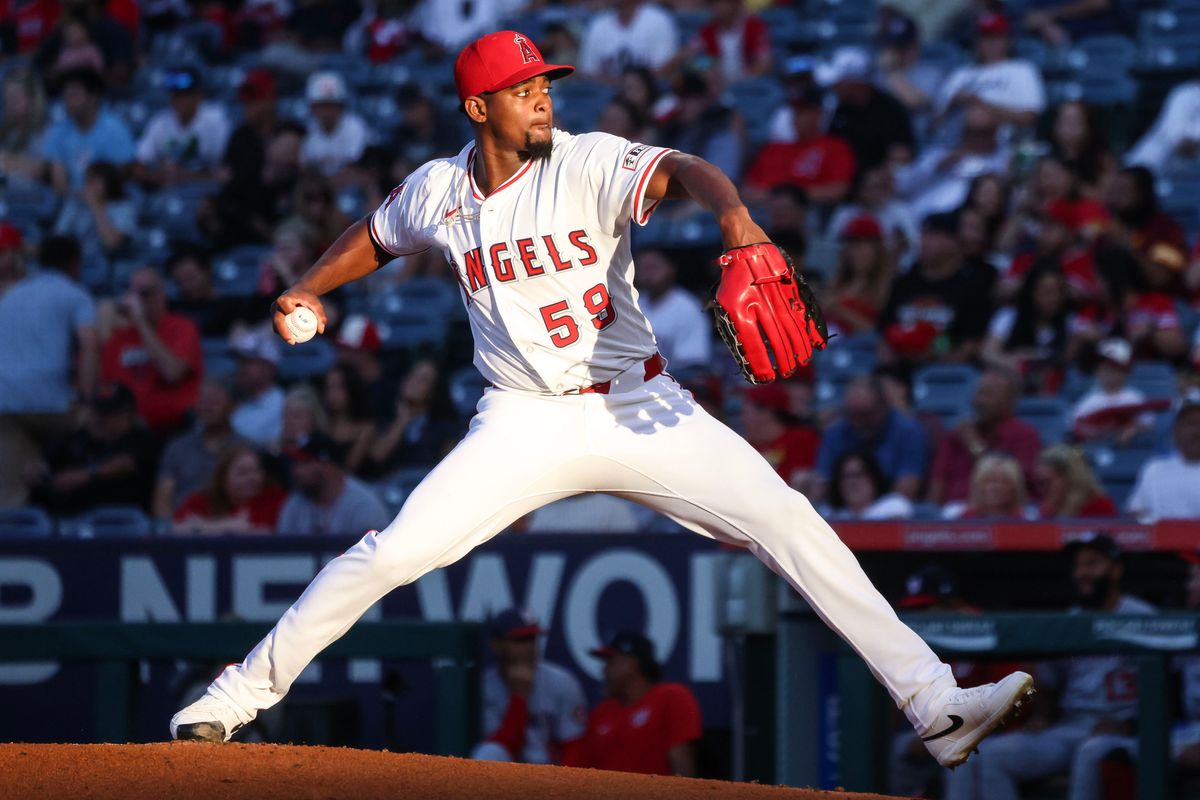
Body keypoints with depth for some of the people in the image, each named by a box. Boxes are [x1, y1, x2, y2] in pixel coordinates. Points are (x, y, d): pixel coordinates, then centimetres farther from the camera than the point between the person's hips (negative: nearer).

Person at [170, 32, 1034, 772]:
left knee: (788, 522, -14)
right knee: (390, 554, -13)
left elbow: (679, 170, -29)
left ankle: (934, 705, -13)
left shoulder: (588, 164, -9)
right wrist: (309, 290, 7)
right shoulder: (437, 191, 1)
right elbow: (375, 237, 23)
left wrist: (731, 210, -50)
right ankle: (244, 693, 4)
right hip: (525, 425, 1)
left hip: (639, 409, -1)